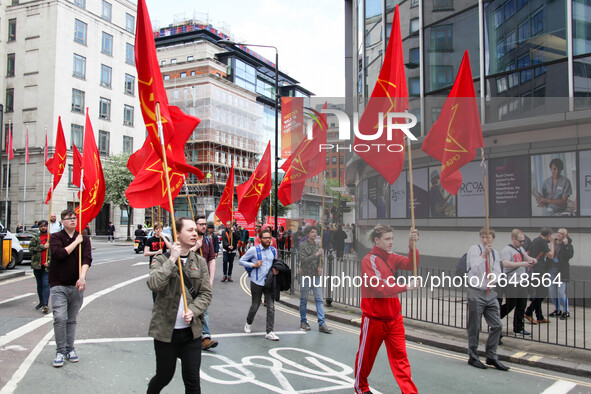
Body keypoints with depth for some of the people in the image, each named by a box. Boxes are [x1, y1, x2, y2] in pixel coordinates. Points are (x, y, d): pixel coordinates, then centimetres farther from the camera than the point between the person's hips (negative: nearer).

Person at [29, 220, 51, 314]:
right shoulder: (35, 237, 9)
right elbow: (31, 248, -4)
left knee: (46, 284, -11)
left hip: (47, 266, -3)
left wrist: (49, 262, -11)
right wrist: (43, 247, -13)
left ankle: (46, 304, -15)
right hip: (37, 265, 3)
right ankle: (41, 302, 26)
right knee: (39, 285, 14)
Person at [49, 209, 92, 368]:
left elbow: (87, 259, -6)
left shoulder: (84, 239, 7)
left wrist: (82, 277, -22)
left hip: (77, 285, 3)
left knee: (72, 319, 9)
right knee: (60, 318, -11)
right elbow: (59, 254, -18)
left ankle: (70, 349, 21)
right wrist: (76, 242, -10)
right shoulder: (56, 237, 1)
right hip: (59, 285, -2)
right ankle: (60, 351, 1)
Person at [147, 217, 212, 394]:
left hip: (192, 331, 2)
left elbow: (206, 293, 2)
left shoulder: (200, 262, 5)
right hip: (166, 331, -2)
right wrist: (172, 259, -20)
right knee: (164, 377, 13)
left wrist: (193, 310, -14)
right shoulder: (162, 260, -5)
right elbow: (154, 284, -23)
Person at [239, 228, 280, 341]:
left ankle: (269, 332, 1)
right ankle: (248, 323, 39)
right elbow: (241, 261, -1)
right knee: (255, 306, 11)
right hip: (257, 282, -3)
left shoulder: (273, 250, 8)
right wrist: (253, 265, -13)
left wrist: (275, 269, 1)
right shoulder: (254, 250, -5)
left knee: (271, 307, -4)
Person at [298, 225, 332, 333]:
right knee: (303, 300, 6)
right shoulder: (302, 245, -5)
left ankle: (322, 324, -2)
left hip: (316, 276, 4)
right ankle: (303, 321, 21)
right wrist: (316, 254, -20)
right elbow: (304, 260, -15)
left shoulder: (318, 246, 11)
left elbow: (319, 260, 15)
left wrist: (320, 267, -5)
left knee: (319, 299, -2)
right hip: (305, 275, -4)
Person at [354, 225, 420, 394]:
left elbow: (411, 264, -5)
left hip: (394, 318, 5)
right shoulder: (369, 260, -16)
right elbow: (382, 288, -24)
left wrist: (412, 245, -19)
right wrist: (407, 286, -20)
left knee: (400, 356, 2)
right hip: (374, 319, -5)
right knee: (366, 355, 13)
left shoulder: (391, 257, 7)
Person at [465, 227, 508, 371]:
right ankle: (473, 357, 16)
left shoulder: (495, 253, 12)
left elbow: (497, 271, 12)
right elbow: (474, 267, -18)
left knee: (497, 325, 4)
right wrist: (484, 254, -27)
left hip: (491, 293, 5)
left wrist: (494, 278, -9)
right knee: (474, 327, 3)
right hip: (476, 293, -5)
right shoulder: (474, 249, -6)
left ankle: (491, 357, 18)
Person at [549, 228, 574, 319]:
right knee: (552, 291, 10)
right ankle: (558, 310, 25)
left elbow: (570, 255, -20)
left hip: (562, 271, -5)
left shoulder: (568, 245, -5)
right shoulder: (552, 242, 9)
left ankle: (566, 311, 7)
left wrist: (566, 245, -25)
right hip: (552, 270, 5)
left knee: (561, 292, -7)